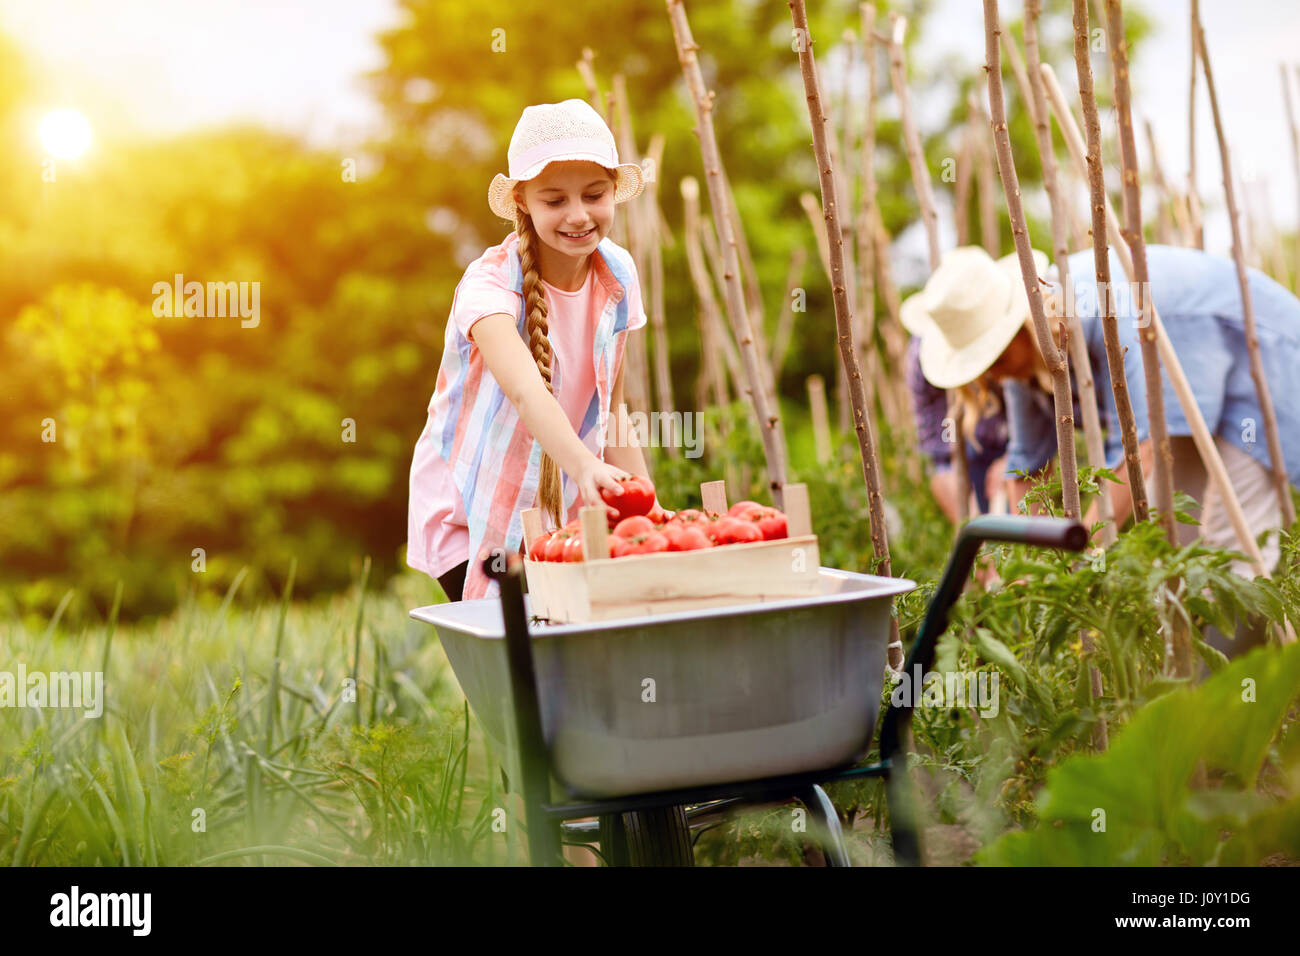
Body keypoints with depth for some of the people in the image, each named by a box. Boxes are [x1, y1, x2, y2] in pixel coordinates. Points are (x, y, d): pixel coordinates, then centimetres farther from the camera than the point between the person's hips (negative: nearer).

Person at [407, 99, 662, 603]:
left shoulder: (617, 274, -4)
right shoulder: (490, 283, -22)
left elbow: (611, 410, 5)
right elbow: (526, 392, -42)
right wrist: (586, 467, -59)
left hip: (567, 512, 5)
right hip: (470, 518, -5)